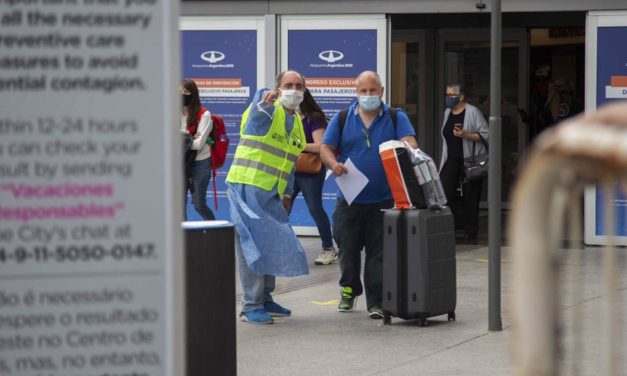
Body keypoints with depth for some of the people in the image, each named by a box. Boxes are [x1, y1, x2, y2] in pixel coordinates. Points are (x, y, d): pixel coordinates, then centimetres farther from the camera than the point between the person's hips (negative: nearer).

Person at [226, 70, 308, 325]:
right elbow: (258, 110, -34)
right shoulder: (267, 109, -8)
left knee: (272, 245, 11)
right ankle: (251, 306, -7)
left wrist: (287, 193, 21)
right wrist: (266, 101, -57)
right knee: (253, 245, -9)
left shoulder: (297, 123, 17)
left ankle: (265, 299, 23)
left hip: (271, 194, 8)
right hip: (247, 187, -8)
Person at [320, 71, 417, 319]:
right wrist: (333, 164, -17)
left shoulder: (396, 118, 6)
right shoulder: (342, 119, 8)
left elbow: (409, 142, -8)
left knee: (379, 253, -1)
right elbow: (325, 148, 6)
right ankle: (349, 290, 29)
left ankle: (376, 301, 4)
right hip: (349, 200, 1)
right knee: (348, 249, 8)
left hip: (383, 200, -1)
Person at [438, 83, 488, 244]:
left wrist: (465, 135, -22)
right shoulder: (447, 112, 13)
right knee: (443, 195, -9)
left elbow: (485, 135, -11)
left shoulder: (473, 112, -7)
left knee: (470, 198, 1)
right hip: (451, 161, 5)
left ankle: (470, 234, 9)